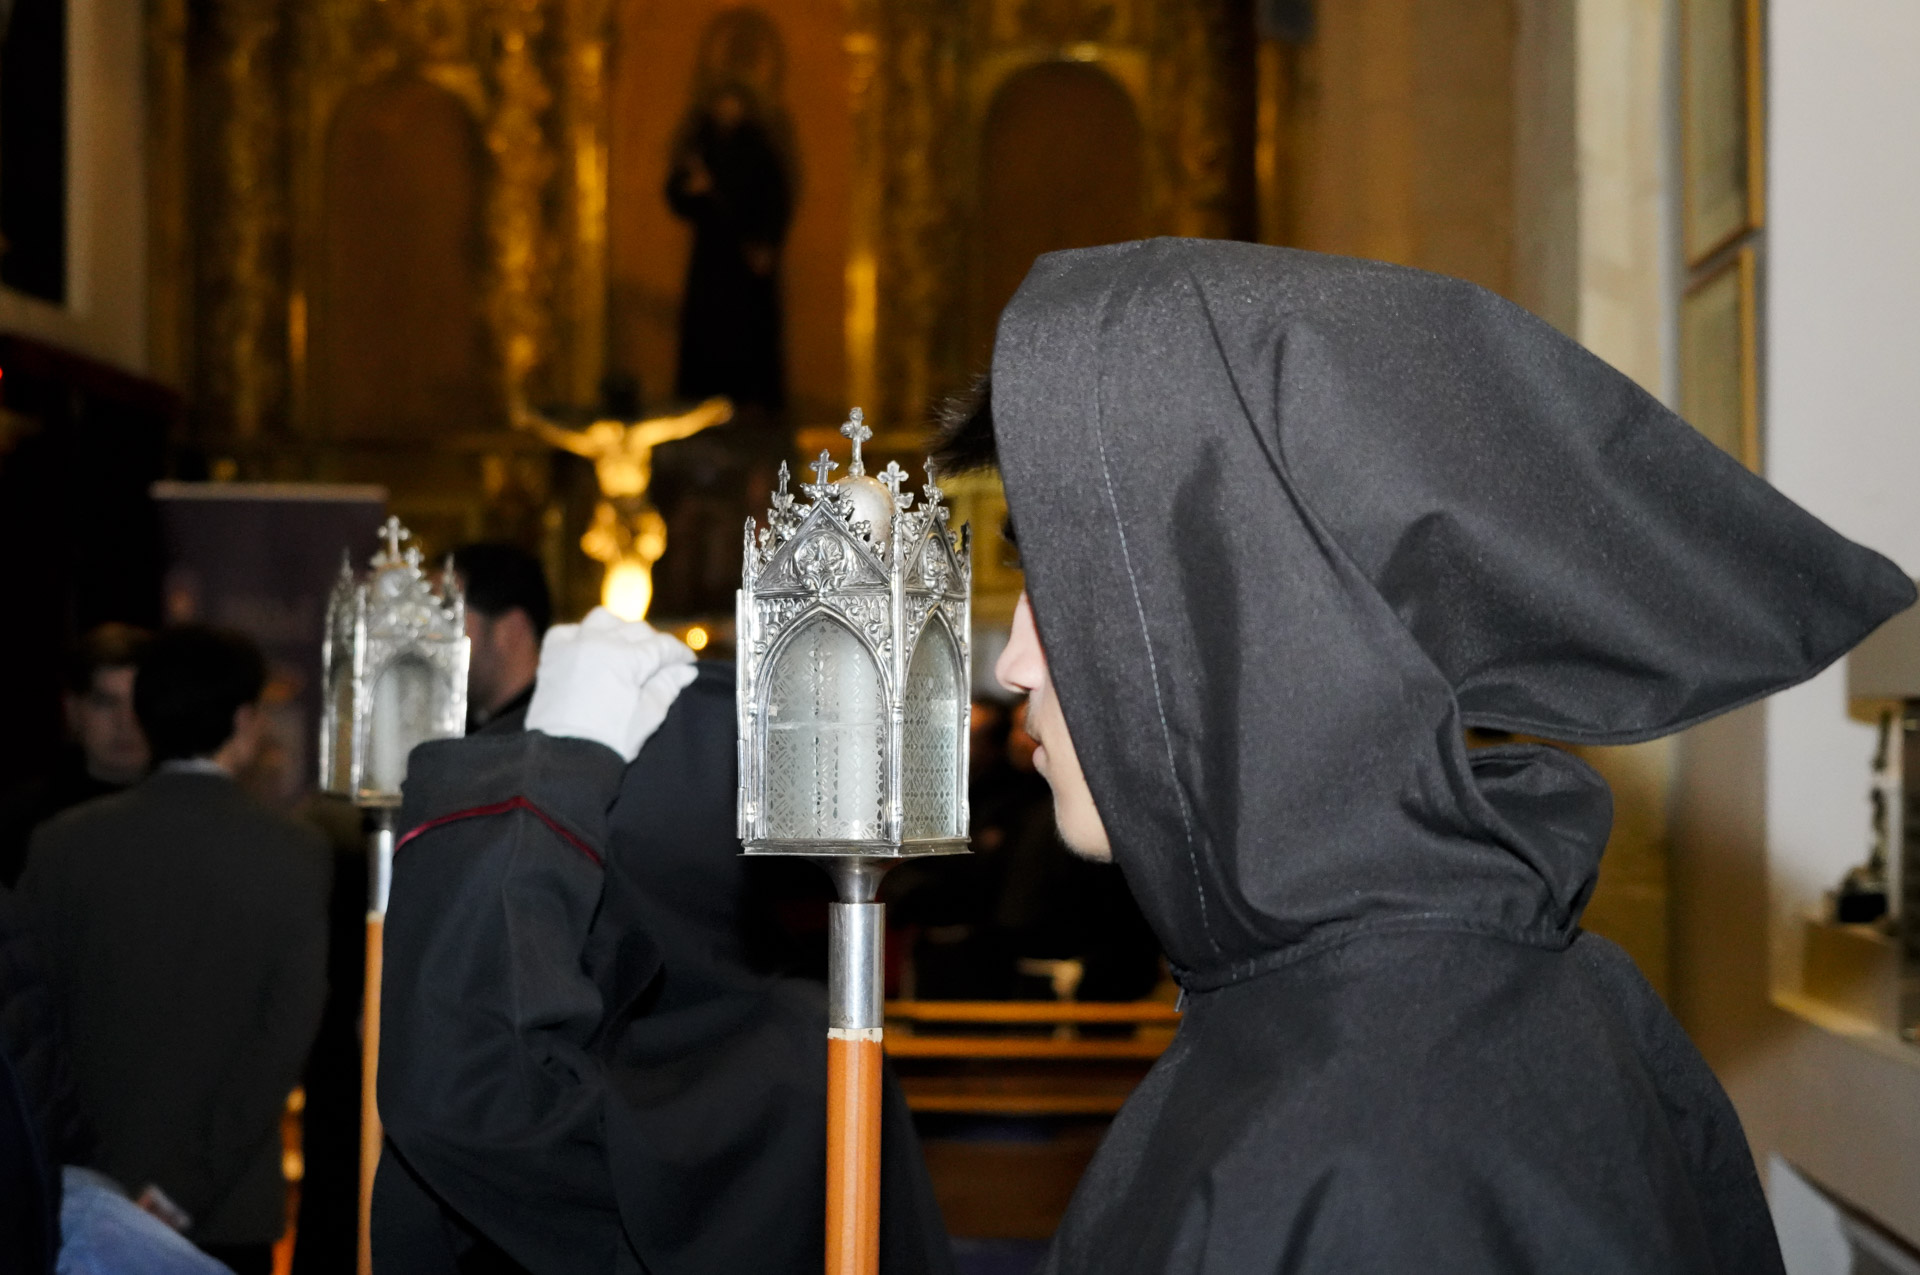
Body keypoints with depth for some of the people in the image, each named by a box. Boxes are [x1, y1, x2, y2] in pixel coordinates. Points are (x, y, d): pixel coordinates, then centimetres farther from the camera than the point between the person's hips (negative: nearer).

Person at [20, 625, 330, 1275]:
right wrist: (188, 1188, -13)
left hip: (88, 1192, 2)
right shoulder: (295, 853, -7)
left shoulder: (63, 843, -3)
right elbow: (285, 1034, -13)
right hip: (232, 1210, -1)